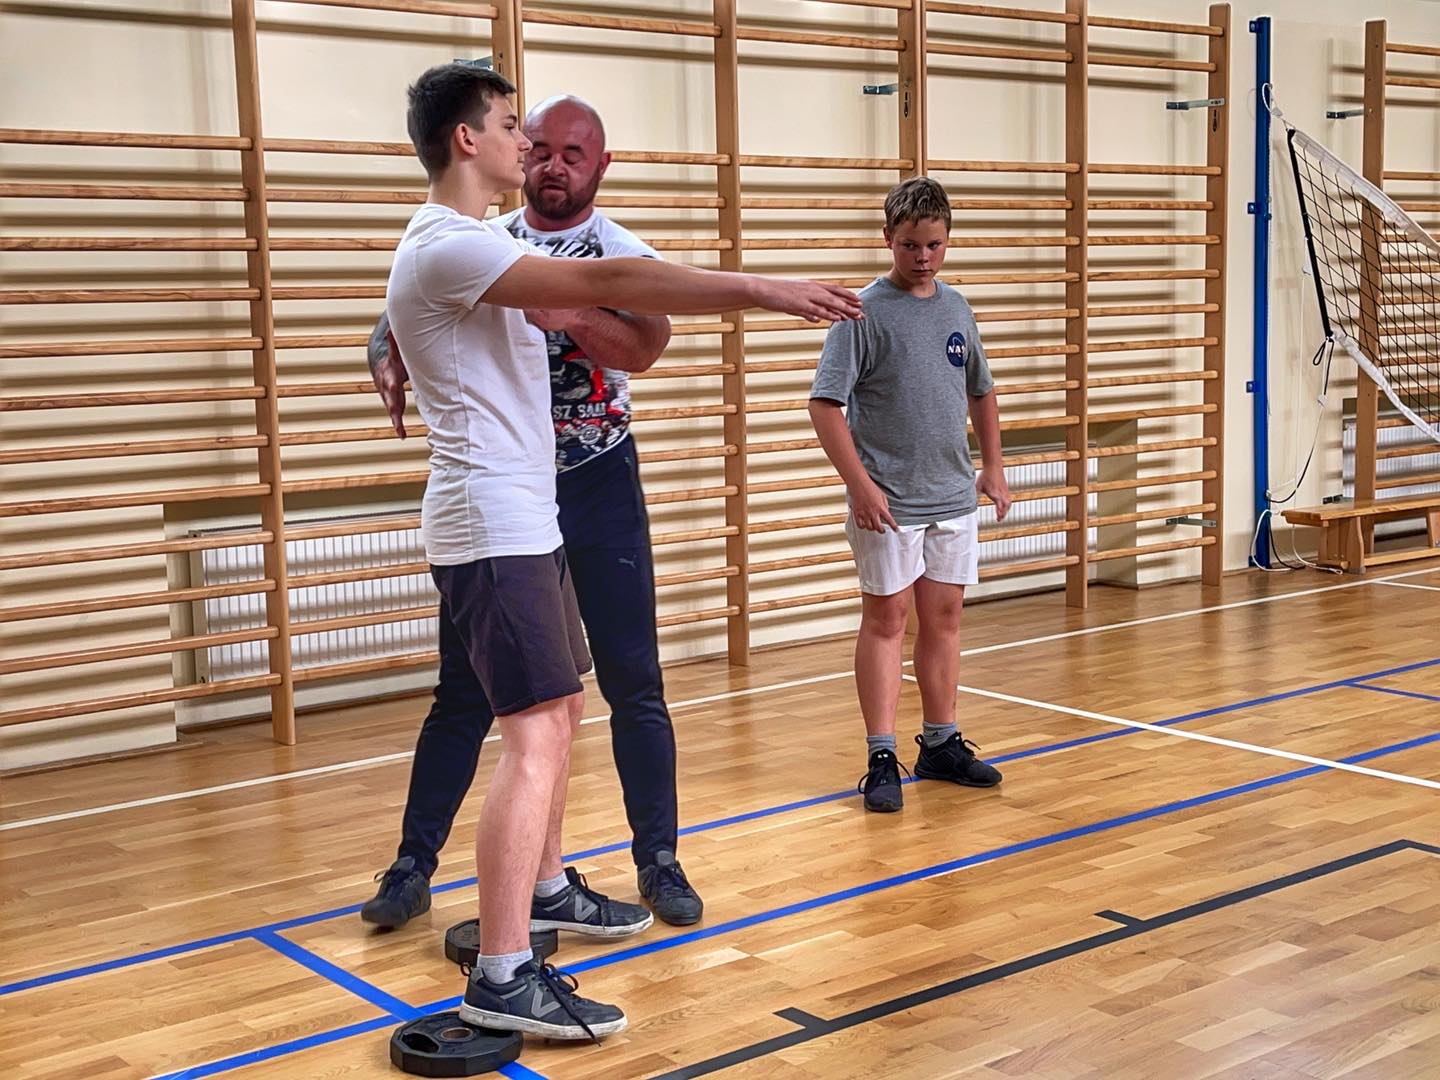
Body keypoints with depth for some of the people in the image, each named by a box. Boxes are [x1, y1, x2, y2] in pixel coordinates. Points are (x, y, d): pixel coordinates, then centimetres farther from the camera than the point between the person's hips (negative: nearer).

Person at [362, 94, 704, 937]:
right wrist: (389, 364, -20)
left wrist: (560, 308, -43)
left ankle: (659, 860, 16)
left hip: (599, 489, -1)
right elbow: (396, 324, 4)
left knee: (634, 684, 3)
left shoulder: (626, 256, -5)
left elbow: (644, 347, -25)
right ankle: (414, 865, 17)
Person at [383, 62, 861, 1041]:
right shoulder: (446, 246, -17)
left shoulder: (474, 246, 16)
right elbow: (606, 284, -26)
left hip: (524, 520, 11)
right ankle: (504, 976, -12)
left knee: (561, 709, 20)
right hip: (495, 529, -11)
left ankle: (545, 887, 36)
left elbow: (577, 311, 10)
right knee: (536, 734, -14)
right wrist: (763, 289, -26)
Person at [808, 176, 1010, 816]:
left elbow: (980, 392, 22)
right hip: (887, 502, -5)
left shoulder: (956, 309, 9)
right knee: (886, 620, -1)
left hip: (953, 499, 6)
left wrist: (992, 466, 14)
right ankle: (882, 758, 4)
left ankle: (941, 745, 23)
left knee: (943, 618, 11)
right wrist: (859, 484, -19)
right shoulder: (864, 312, -9)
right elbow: (825, 404, -13)